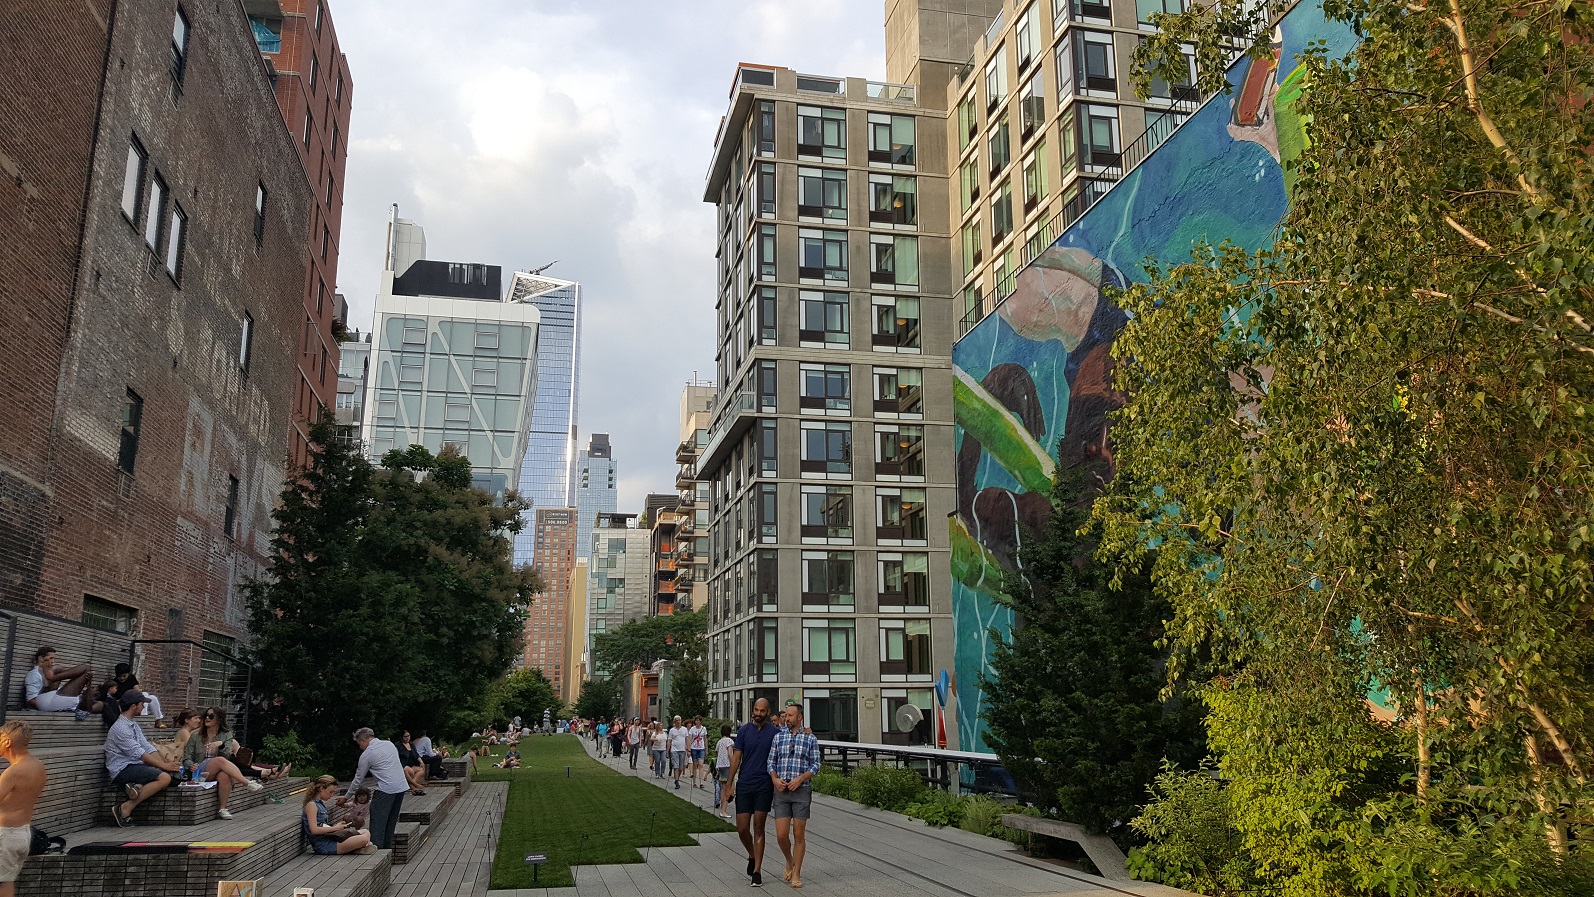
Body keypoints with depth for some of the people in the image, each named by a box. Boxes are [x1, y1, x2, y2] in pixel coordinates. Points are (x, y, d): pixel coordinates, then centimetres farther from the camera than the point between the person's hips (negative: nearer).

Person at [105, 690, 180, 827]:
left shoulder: (134, 726, 18)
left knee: (171, 773, -12)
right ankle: (125, 808, -22)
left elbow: (148, 748, 11)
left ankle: (138, 786, -19)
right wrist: (164, 766, -14)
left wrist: (166, 763, -3)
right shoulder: (120, 728, -13)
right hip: (123, 770, -8)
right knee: (164, 778, -28)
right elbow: (139, 754, -16)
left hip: (135, 766, 8)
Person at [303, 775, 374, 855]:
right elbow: (314, 830, -20)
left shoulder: (321, 803, 19)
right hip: (323, 845, -10)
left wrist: (338, 825, 3)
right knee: (364, 839, -24)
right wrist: (335, 828, -14)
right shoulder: (311, 805, -9)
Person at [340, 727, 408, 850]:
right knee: (391, 822, 16)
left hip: (386, 790, -7)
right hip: (402, 786, 7)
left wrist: (346, 797, 18)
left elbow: (358, 780, 5)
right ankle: (386, 848, 20)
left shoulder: (367, 754, -3)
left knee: (378, 821, -4)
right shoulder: (389, 744, 15)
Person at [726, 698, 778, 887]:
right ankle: (752, 856, 30)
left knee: (758, 828, 0)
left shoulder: (774, 733, 0)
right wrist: (730, 783, 1)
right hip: (744, 785, 2)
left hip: (764, 786, -2)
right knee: (742, 829, 2)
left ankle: (757, 871, 7)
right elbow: (736, 757, 5)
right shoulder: (744, 730, 3)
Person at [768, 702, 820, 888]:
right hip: (781, 791, 2)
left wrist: (800, 779, -15)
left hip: (802, 790, -2)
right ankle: (789, 862, 27)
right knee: (781, 835, -1)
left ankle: (796, 873, 14)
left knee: (799, 834, 2)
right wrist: (774, 779, -8)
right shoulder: (778, 737, 7)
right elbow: (771, 762, 9)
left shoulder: (810, 738, 0)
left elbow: (816, 766, -1)